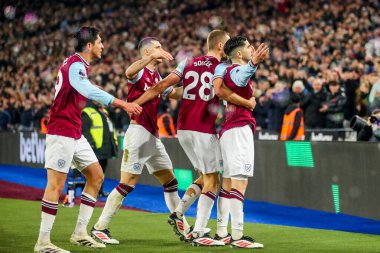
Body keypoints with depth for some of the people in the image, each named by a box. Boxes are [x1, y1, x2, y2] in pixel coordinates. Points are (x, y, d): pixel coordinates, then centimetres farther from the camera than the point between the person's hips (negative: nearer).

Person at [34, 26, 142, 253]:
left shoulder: (79, 65, 14)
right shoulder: (75, 66, -17)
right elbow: (91, 92, -35)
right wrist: (123, 104, -42)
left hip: (75, 133, 10)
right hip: (62, 131, -10)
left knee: (96, 176, 11)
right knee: (56, 185, -10)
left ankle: (80, 232, 13)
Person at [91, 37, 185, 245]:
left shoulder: (157, 77, 17)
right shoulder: (139, 71, -7)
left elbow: (175, 93, 31)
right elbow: (129, 72, -33)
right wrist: (152, 57, -46)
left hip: (153, 136, 8)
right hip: (138, 132, -8)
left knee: (170, 181, 12)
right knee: (128, 183, -11)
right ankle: (100, 228, -6)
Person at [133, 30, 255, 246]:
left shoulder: (189, 64, 12)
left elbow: (162, 86, 6)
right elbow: (225, 93, -22)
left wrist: (135, 103, 8)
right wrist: (249, 104, -7)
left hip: (183, 129, 7)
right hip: (204, 130, -7)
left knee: (206, 176, 21)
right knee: (212, 180, 2)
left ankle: (179, 213, 12)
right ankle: (199, 232, -4)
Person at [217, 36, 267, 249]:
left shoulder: (228, 71, 18)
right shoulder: (237, 69, -10)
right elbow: (241, 79, -36)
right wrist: (254, 63, -56)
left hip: (227, 131, 10)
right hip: (239, 129, -10)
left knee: (228, 182, 11)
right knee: (240, 181, -15)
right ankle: (237, 235, -22)